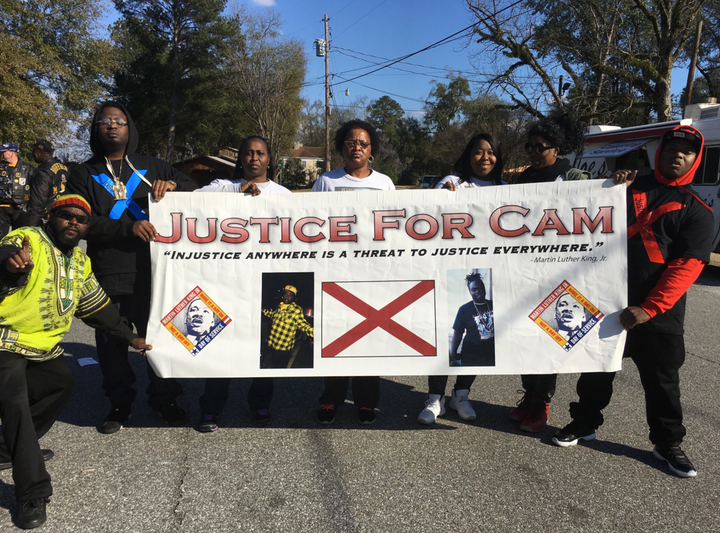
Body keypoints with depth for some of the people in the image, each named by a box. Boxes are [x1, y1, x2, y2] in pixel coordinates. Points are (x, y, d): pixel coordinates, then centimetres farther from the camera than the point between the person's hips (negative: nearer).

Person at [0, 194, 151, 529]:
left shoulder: (79, 261, 10)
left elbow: (97, 306, 18)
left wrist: (129, 337, 19)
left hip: (45, 347, 9)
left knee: (61, 383, 22)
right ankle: (33, 494, -20)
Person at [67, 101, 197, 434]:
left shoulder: (152, 168, 12)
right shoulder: (84, 175, 11)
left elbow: (195, 190, 13)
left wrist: (172, 185, -10)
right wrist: (128, 228, -18)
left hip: (152, 272, 0)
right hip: (107, 277, 1)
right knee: (111, 343, 7)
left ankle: (165, 399, 24)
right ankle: (119, 403, 26)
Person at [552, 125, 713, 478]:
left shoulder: (696, 210, 1)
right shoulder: (632, 188, 8)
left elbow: (688, 265, -9)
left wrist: (649, 309, -19)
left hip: (658, 312, -2)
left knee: (661, 379, 9)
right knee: (597, 367, 14)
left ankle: (667, 443, 27)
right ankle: (585, 423, 32)